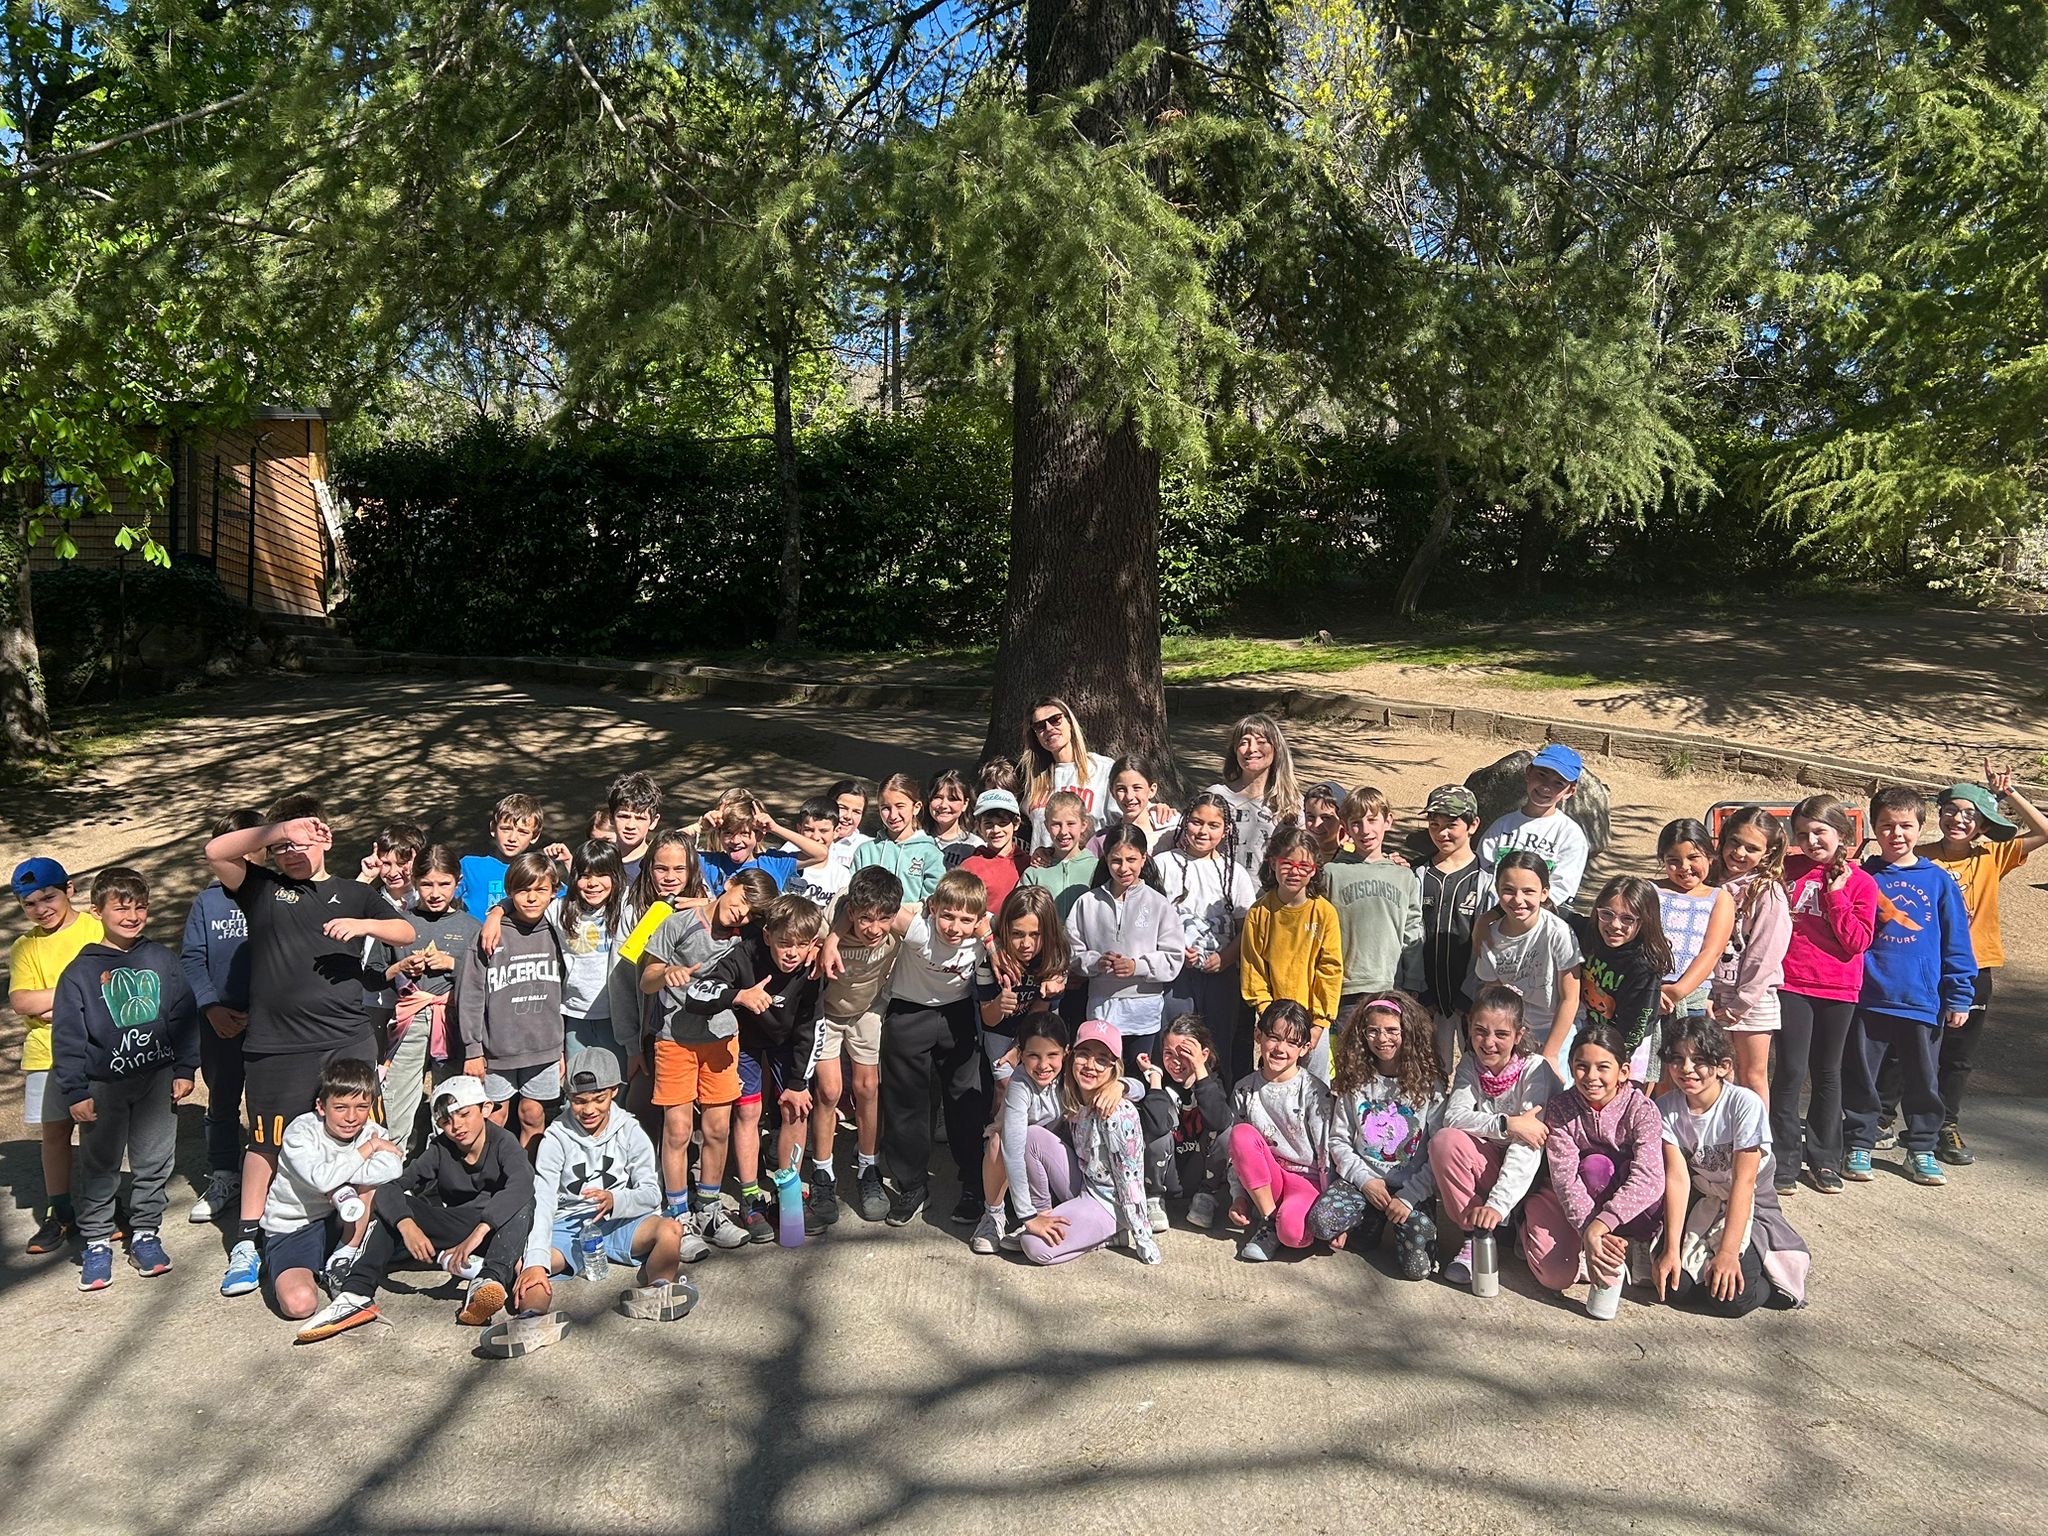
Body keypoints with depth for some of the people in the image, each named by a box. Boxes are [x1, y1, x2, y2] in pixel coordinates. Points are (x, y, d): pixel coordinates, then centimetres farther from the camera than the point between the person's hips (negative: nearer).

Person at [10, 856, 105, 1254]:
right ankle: (59, 1214, 19)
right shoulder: (25, 947, 6)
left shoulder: (97, 930, -4)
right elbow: (20, 1001, -7)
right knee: (54, 1132, 8)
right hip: (45, 1055, 3)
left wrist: (49, 1004, -15)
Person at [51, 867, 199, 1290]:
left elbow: (184, 1015, 6)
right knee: (99, 1167, 8)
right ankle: (97, 1243, 21)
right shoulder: (80, 970, -5)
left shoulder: (162, 960, 1)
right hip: (103, 1085, -2)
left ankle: (145, 1234, 23)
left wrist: (185, 1069, 3)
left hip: (158, 1079, 2)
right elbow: (67, 1036, -4)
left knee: (155, 1162, 9)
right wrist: (74, 1092, -7)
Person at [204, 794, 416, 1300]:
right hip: (276, 1044, 0)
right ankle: (247, 1244, 17)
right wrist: (278, 829, -10)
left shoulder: (354, 894, 15)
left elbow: (406, 932, 7)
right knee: (267, 1142, 6)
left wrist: (364, 924, -11)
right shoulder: (262, 887, 11)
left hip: (348, 1039, 1)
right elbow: (216, 852, -3)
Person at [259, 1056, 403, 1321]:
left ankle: (342, 1259, -9)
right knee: (299, 1302, -30)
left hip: (339, 1226, 3)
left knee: (376, 1178, -23)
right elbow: (322, 1179, -32)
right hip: (291, 1231, -3)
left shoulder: (373, 1132, -4)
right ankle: (313, 1270, 6)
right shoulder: (301, 1132, -14)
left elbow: (393, 1168, -28)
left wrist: (340, 1185, -30)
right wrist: (369, 1148, -21)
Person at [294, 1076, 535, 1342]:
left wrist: (478, 1232, -48)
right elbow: (389, 1188, -16)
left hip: (498, 1228, -4)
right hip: (455, 1230, 4)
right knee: (395, 1205, -13)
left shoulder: (501, 1142, -16)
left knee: (524, 1204, -35)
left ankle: (490, 1280, -54)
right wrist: (407, 1225, -37)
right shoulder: (441, 1150, -5)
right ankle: (356, 1294, -28)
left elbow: (522, 1183, -38)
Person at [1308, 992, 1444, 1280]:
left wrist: (1409, 1196, -13)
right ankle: (1371, 1222, 3)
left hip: (1410, 1187, -1)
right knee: (1320, 1221, -27)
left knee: (1418, 1264, -22)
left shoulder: (1429, 1085, -1)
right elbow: (1338, 1140, 6)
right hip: (1360, 1179, 2)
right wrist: (1366, 1180, -8)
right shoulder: (1353, 1083, 6)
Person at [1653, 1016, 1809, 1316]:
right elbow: (1677, 1178, -16)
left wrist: (1728, 1252, -26)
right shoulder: (1667, 1109, -11)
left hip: (1749, 1206, -3)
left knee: (1730, 1298, -21)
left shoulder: (1745, 1104, -21)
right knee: (1675, 1286, -17)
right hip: (1699, 1205, 3)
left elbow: (1744, 1181, -23)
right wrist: (1672, 1249, -24)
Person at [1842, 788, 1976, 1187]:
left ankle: (1921, 1150, 27)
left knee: (1924, 1082, 13)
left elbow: (1956, 943, 3)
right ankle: (1858, 1147, 20)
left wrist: (1959, 997, 0)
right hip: (1869, 1000, -1)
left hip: (1924, 1003, 1)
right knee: (1861, 1079, 8)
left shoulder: (1939, 881, 1)